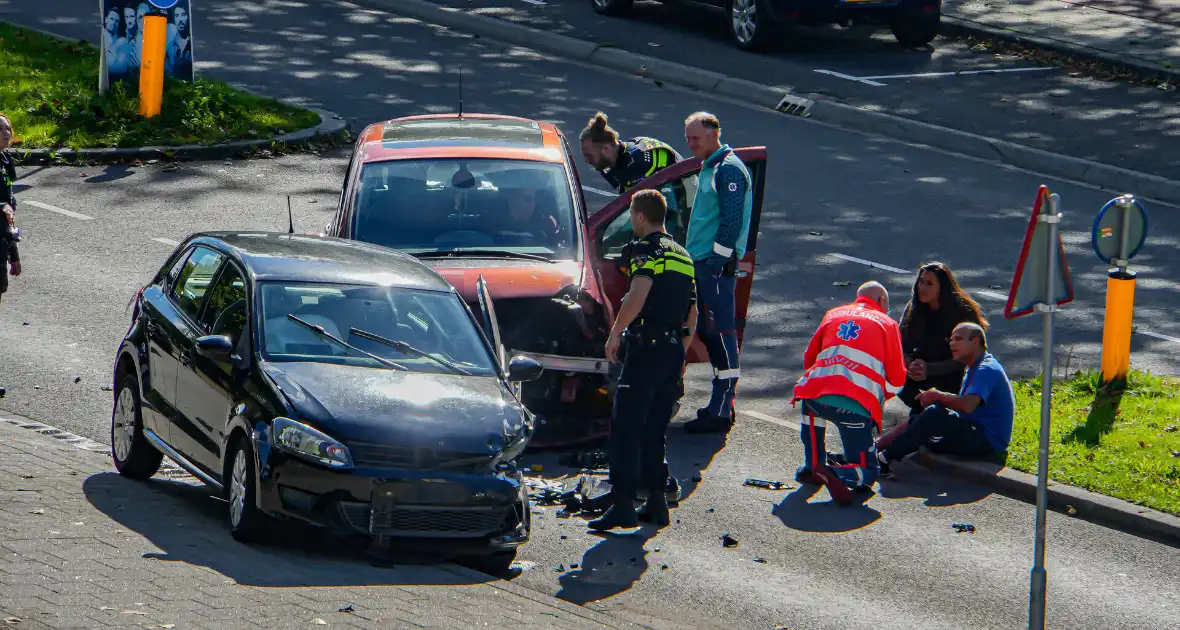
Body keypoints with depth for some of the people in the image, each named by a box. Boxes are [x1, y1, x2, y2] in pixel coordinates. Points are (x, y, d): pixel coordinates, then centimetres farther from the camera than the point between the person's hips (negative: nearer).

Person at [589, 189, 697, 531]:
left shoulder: (647, 249, -7)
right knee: (654, 432, 15)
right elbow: (692, 315, 23)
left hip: (645, 348, -8)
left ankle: (623, 505, -15)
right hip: (674, 350, 8)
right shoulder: (682, 255, 19)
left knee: (625, 430, -8)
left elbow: (639, 294, -23)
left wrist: (615, 333, -15)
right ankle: (656, 502, 13)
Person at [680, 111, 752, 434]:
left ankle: (720, 412, -9)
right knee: (709, 332, 14)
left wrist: (718, 261, -20)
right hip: (703, 262, 11)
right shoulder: (709, 168, 18)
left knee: (721, 334, -8)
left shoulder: (728, 170, -13)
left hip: (718, 265, -10)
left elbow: (732, 221, -19)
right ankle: (721, 404, 21)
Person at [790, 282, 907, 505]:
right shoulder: (887, 324, 17)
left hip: (817, 391, 3)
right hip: (857, 406, -3)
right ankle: (836, 474, -25)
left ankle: (812, 466, 32)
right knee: (866, 473, 8)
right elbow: (897, 380, 12)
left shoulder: (833, 315, 26)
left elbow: (808, 360, 31)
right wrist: (880, 397, 33)